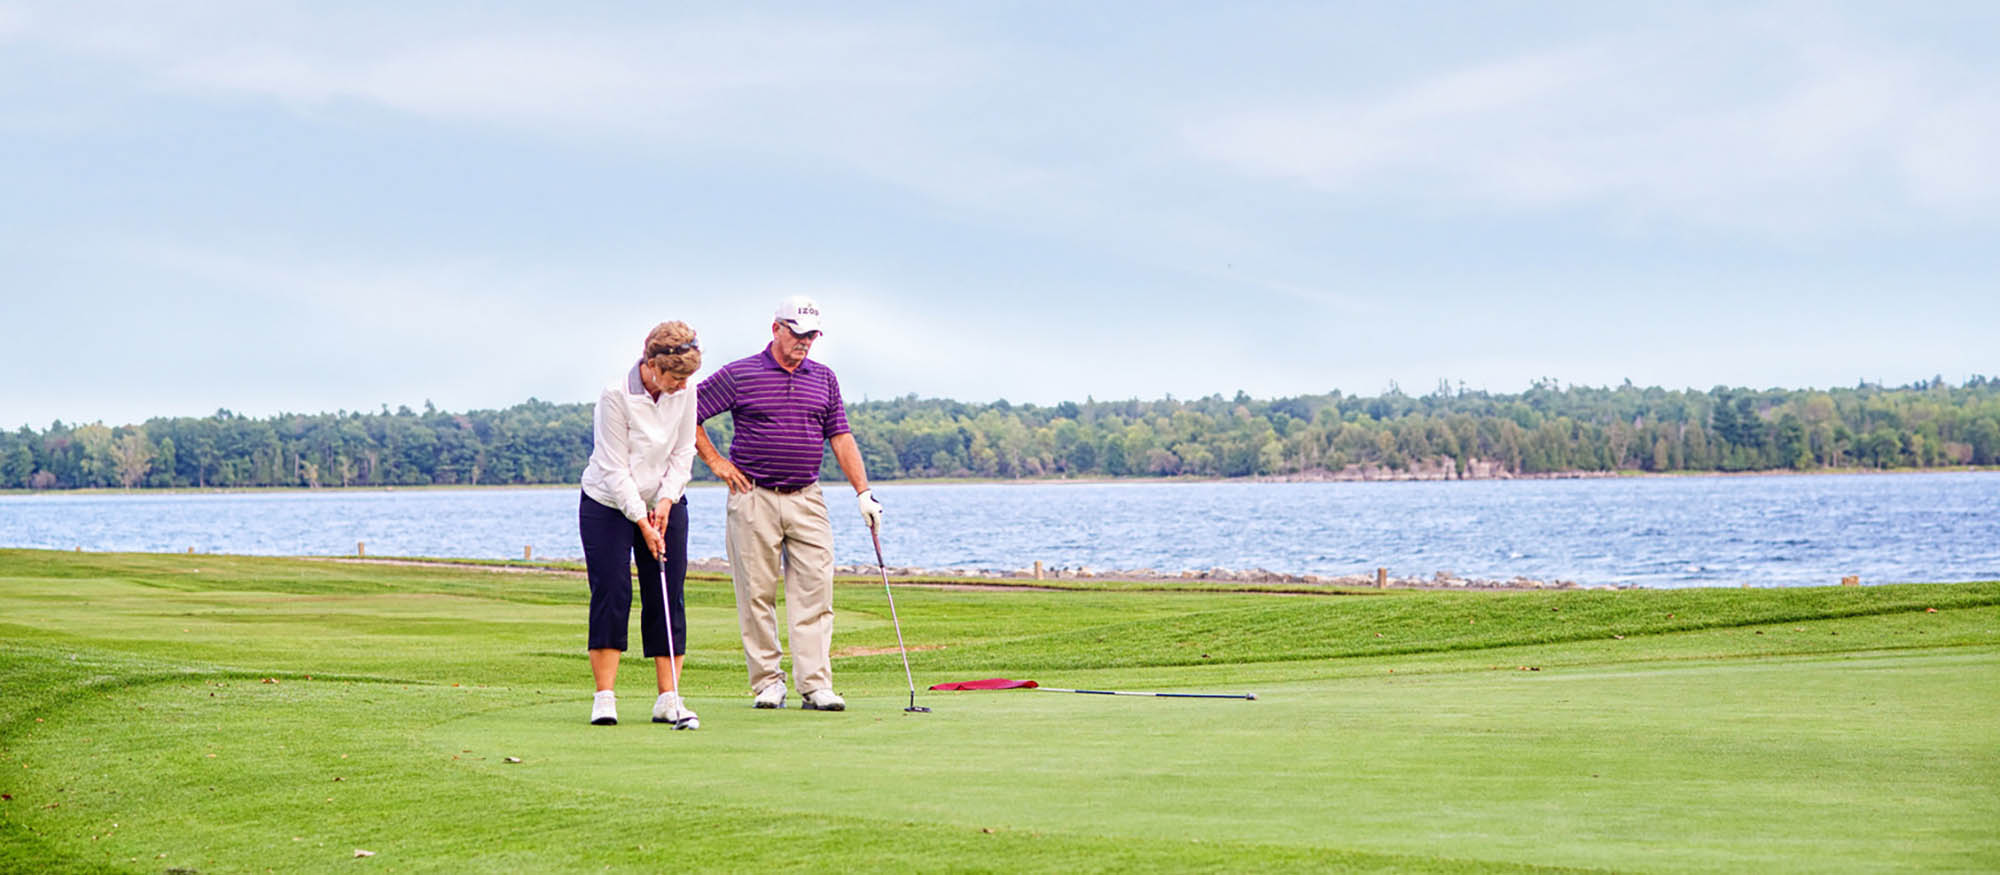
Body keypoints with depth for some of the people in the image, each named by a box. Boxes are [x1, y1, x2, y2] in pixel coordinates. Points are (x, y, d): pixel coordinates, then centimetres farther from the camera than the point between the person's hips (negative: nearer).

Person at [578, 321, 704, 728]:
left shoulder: (684, 392, -8)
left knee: (669, 599, -1)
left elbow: (683, 452, 1)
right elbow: (615, 469, -20)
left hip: (665, 504, 4)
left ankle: (669, 698, 0)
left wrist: (666, 500, -11)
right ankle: (604, 697, -4)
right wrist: (641, 520, -21)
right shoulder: (616, 396, -23)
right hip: (609, 505, -4)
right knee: (611, 593, -9)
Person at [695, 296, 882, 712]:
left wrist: (863, 491, 2)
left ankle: (816, 685, -5)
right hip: (754, 498, -3)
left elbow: (841, 438, 11)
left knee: (816, 591, -4)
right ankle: (767, 682, 9)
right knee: (757, 594, 0)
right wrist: (716, 462, 0)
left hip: (807, 499, 3)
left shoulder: (824, 379, 12)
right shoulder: (738, 375, -1)